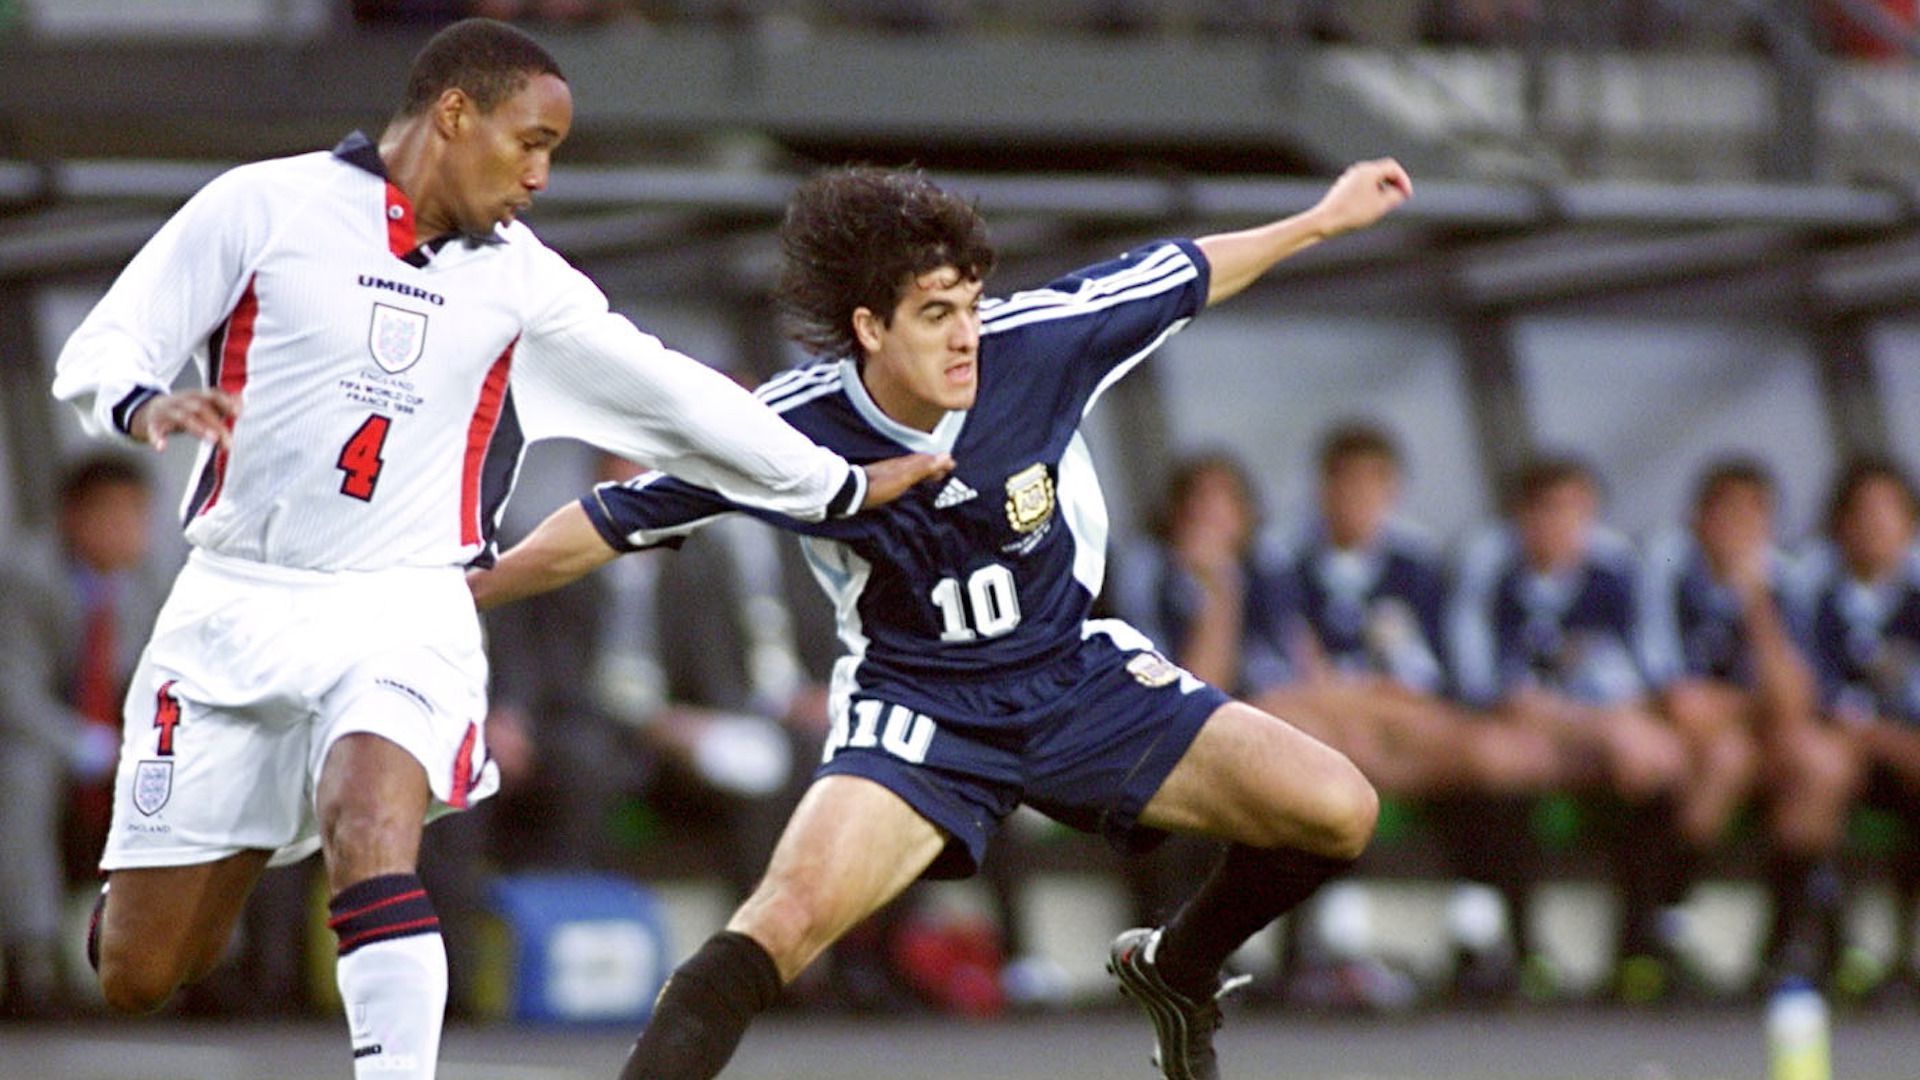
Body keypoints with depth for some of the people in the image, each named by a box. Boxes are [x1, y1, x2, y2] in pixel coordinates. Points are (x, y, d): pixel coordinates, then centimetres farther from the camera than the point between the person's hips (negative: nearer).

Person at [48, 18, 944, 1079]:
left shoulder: (519, 280, 8)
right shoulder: (263, 208, -1)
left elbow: (671, 395, 16)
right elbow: (101, 348, -3)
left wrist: (840, 485, 19)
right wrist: (143, 403, -26)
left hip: (402, 613, 1)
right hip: (235, 602, -1)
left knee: (372, 829, -31)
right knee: (138, 976, 1)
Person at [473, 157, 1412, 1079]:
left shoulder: (1037, 342, -17)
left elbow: (1183, 275, 2)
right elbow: (608, 524, -9)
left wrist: (1324, 219, 13)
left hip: (1080, 680, 3)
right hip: (917, 712, -3)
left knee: (1337, 812, -9)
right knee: (789, 916, -29)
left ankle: (1175, 972, 20)